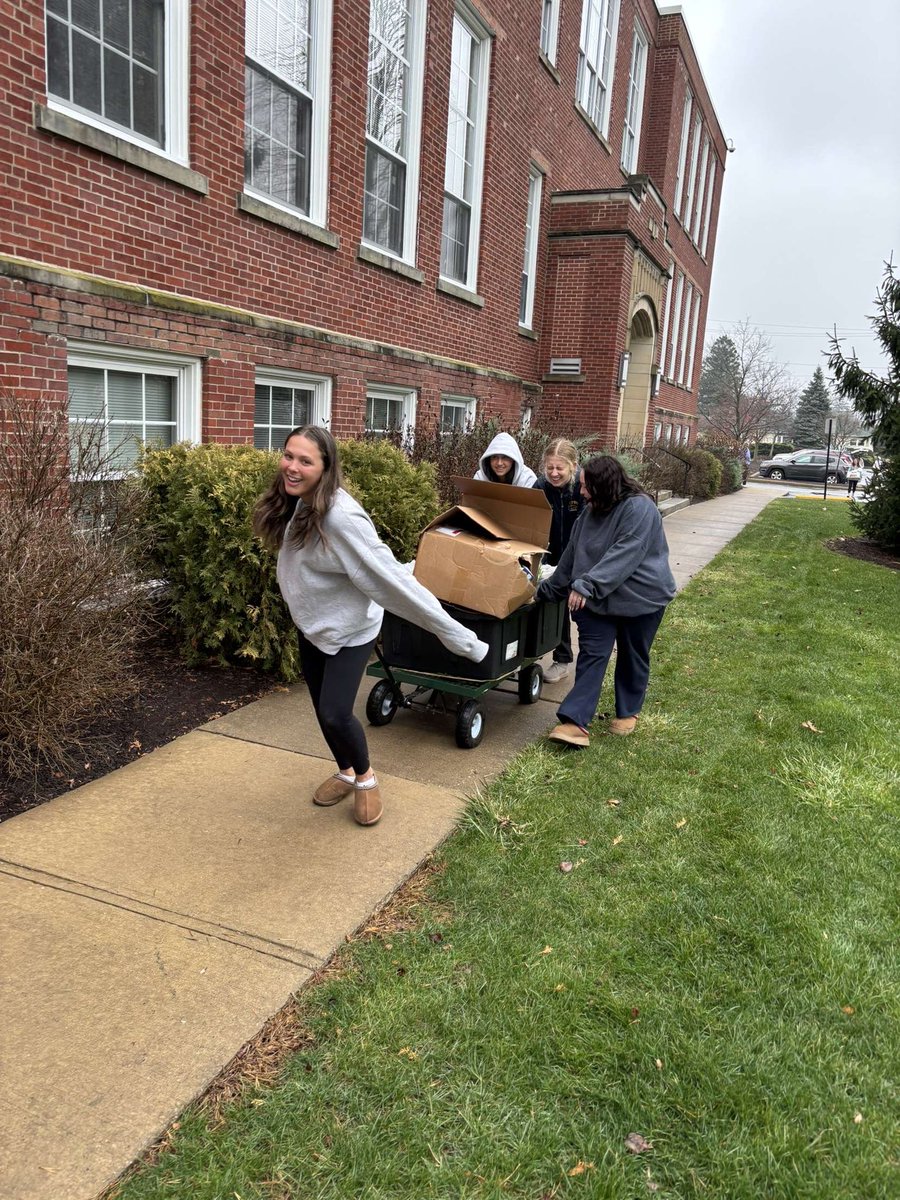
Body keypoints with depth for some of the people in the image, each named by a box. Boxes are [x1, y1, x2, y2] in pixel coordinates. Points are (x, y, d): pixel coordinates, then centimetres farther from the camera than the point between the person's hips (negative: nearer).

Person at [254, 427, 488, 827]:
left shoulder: (340, 518, -34)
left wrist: (456, 634, -34)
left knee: (335, 714, -10)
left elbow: (391, 576, -35)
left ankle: (366, 779, 21)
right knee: (321, 708, 17)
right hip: (311, 625, 8)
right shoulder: (294, 503, -9)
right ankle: (345, 773, 43)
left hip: (348, 629, -8)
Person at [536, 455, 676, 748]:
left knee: (632, 658, 12)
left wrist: (586, 584, -35)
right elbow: (571, 555, 14)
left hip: (639, 599, -5)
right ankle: (575, 722, -9)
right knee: (591, 656, -4)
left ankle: (628, 712, 32)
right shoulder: (591, 512, 6)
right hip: (597, 600, 5)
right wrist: (549, 589, 17)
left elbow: (624, 554, -29)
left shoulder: (640, 508, -19)